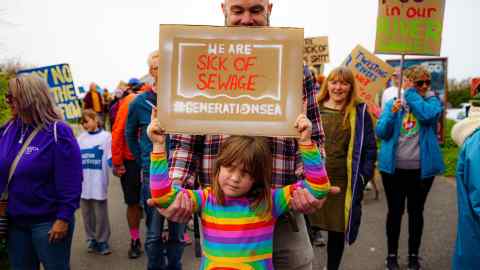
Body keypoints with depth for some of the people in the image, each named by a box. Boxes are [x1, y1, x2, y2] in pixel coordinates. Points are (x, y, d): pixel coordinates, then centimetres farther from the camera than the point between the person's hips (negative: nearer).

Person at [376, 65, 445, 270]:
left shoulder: (433, 101, 1)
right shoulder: (393, 102, 2)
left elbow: (427, 115, -23)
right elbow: (380, 132, -5)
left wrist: (411, 93, -14)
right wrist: (392, 113, -21)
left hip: (421, 169, 0)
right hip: (394, 168, 0)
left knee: (416, 211, 13)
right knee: (395, 211, 9)